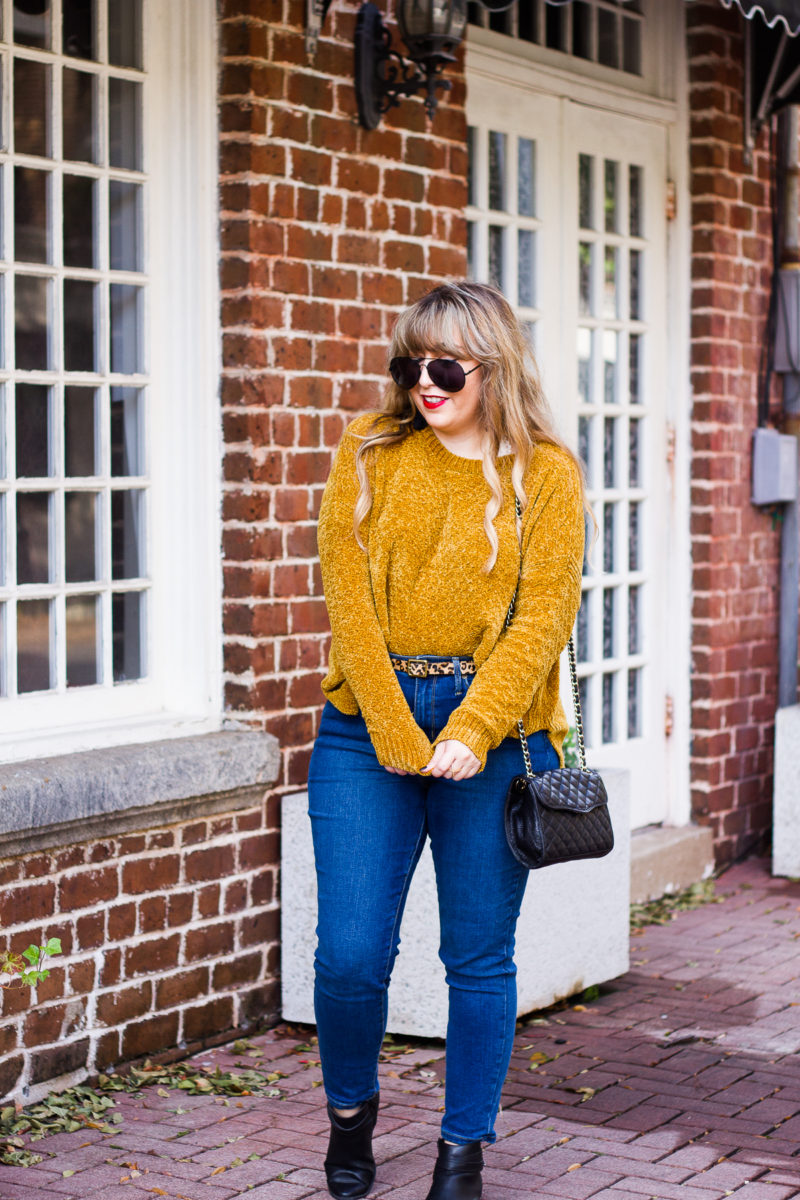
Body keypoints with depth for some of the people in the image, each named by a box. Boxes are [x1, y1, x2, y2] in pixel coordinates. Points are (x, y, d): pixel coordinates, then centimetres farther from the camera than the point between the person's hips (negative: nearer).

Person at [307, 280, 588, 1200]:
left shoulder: (546, 474, 2)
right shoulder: (369, 454, 5)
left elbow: (543, 615, -5)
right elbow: (347, 594, -2)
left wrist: (470, 731, -16)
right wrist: (396, 735, -11)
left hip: (493, 733, 0)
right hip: (369, 725, 1)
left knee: (478, 957, 5)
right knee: (349, 955, -3)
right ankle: (350, 1110, 25)